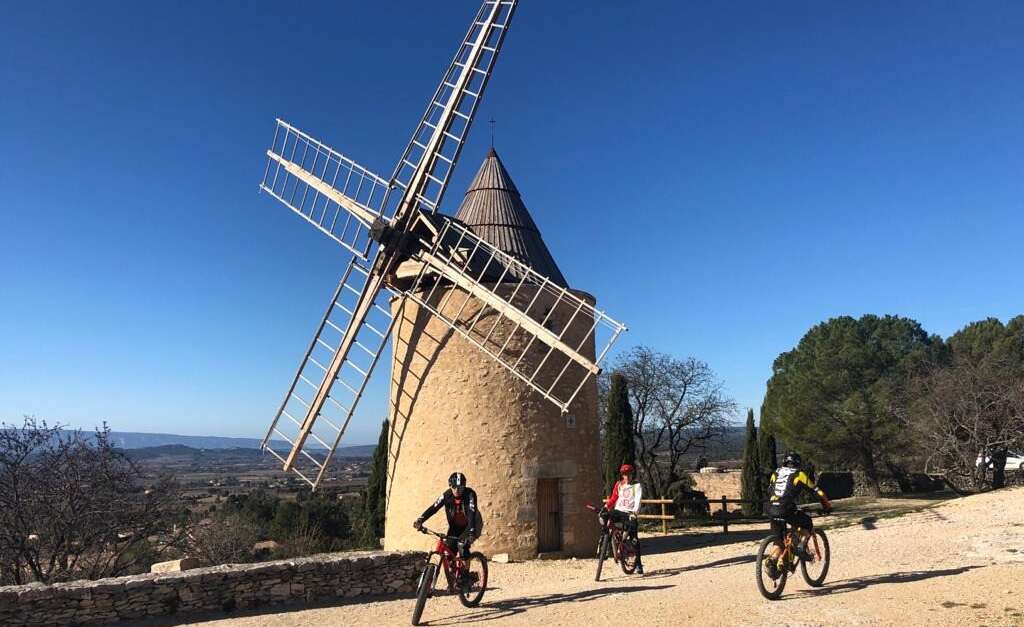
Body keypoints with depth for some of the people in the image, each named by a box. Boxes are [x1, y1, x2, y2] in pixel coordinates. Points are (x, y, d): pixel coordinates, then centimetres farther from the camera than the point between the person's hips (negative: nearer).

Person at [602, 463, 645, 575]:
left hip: (629, 513, -2)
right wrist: (606, 506, -1)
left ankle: (638, 563, 1)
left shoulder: (637, 486, 5)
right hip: (618, 511, 3)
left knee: (634, 538, -10)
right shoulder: (618, 485, 15)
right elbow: (613, 498, 16)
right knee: (603, 515, -26)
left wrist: (634, 512, -25)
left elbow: (637, 500, -9)